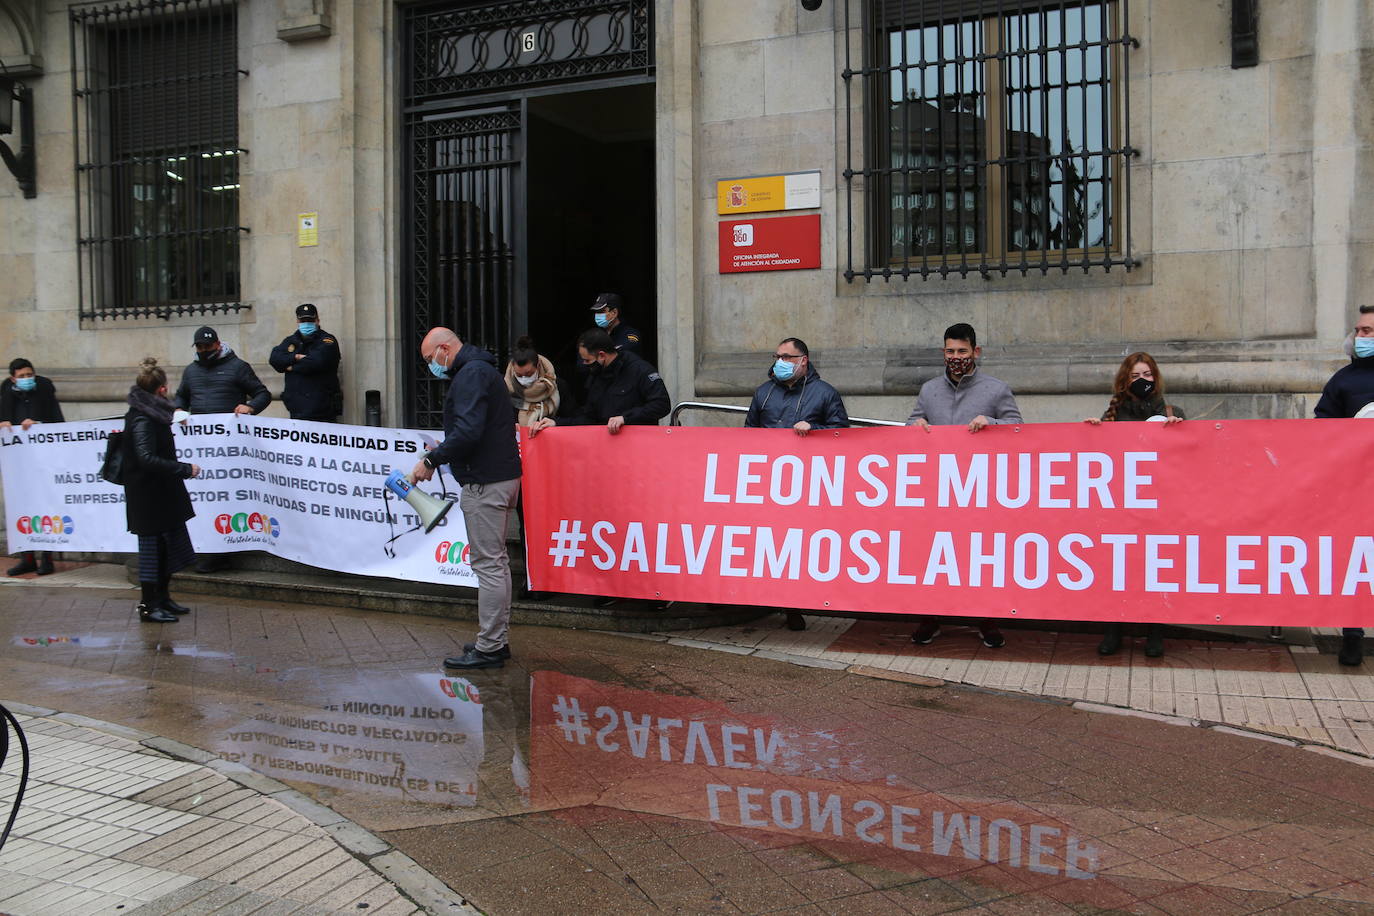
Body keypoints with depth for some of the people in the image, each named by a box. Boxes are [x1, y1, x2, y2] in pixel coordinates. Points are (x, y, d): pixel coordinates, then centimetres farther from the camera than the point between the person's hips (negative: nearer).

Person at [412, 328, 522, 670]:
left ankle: (489, 648, -2)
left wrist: (432, 459, -17)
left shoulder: (471, 374, -13)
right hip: (503, 475, 11)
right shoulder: (483, 369, 21)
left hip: (485, 483, -11)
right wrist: (442, 452, 15)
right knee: (497, 561, 15)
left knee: (488, 563, -7)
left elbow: (468, 430, -25)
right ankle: (498, 639, 23)